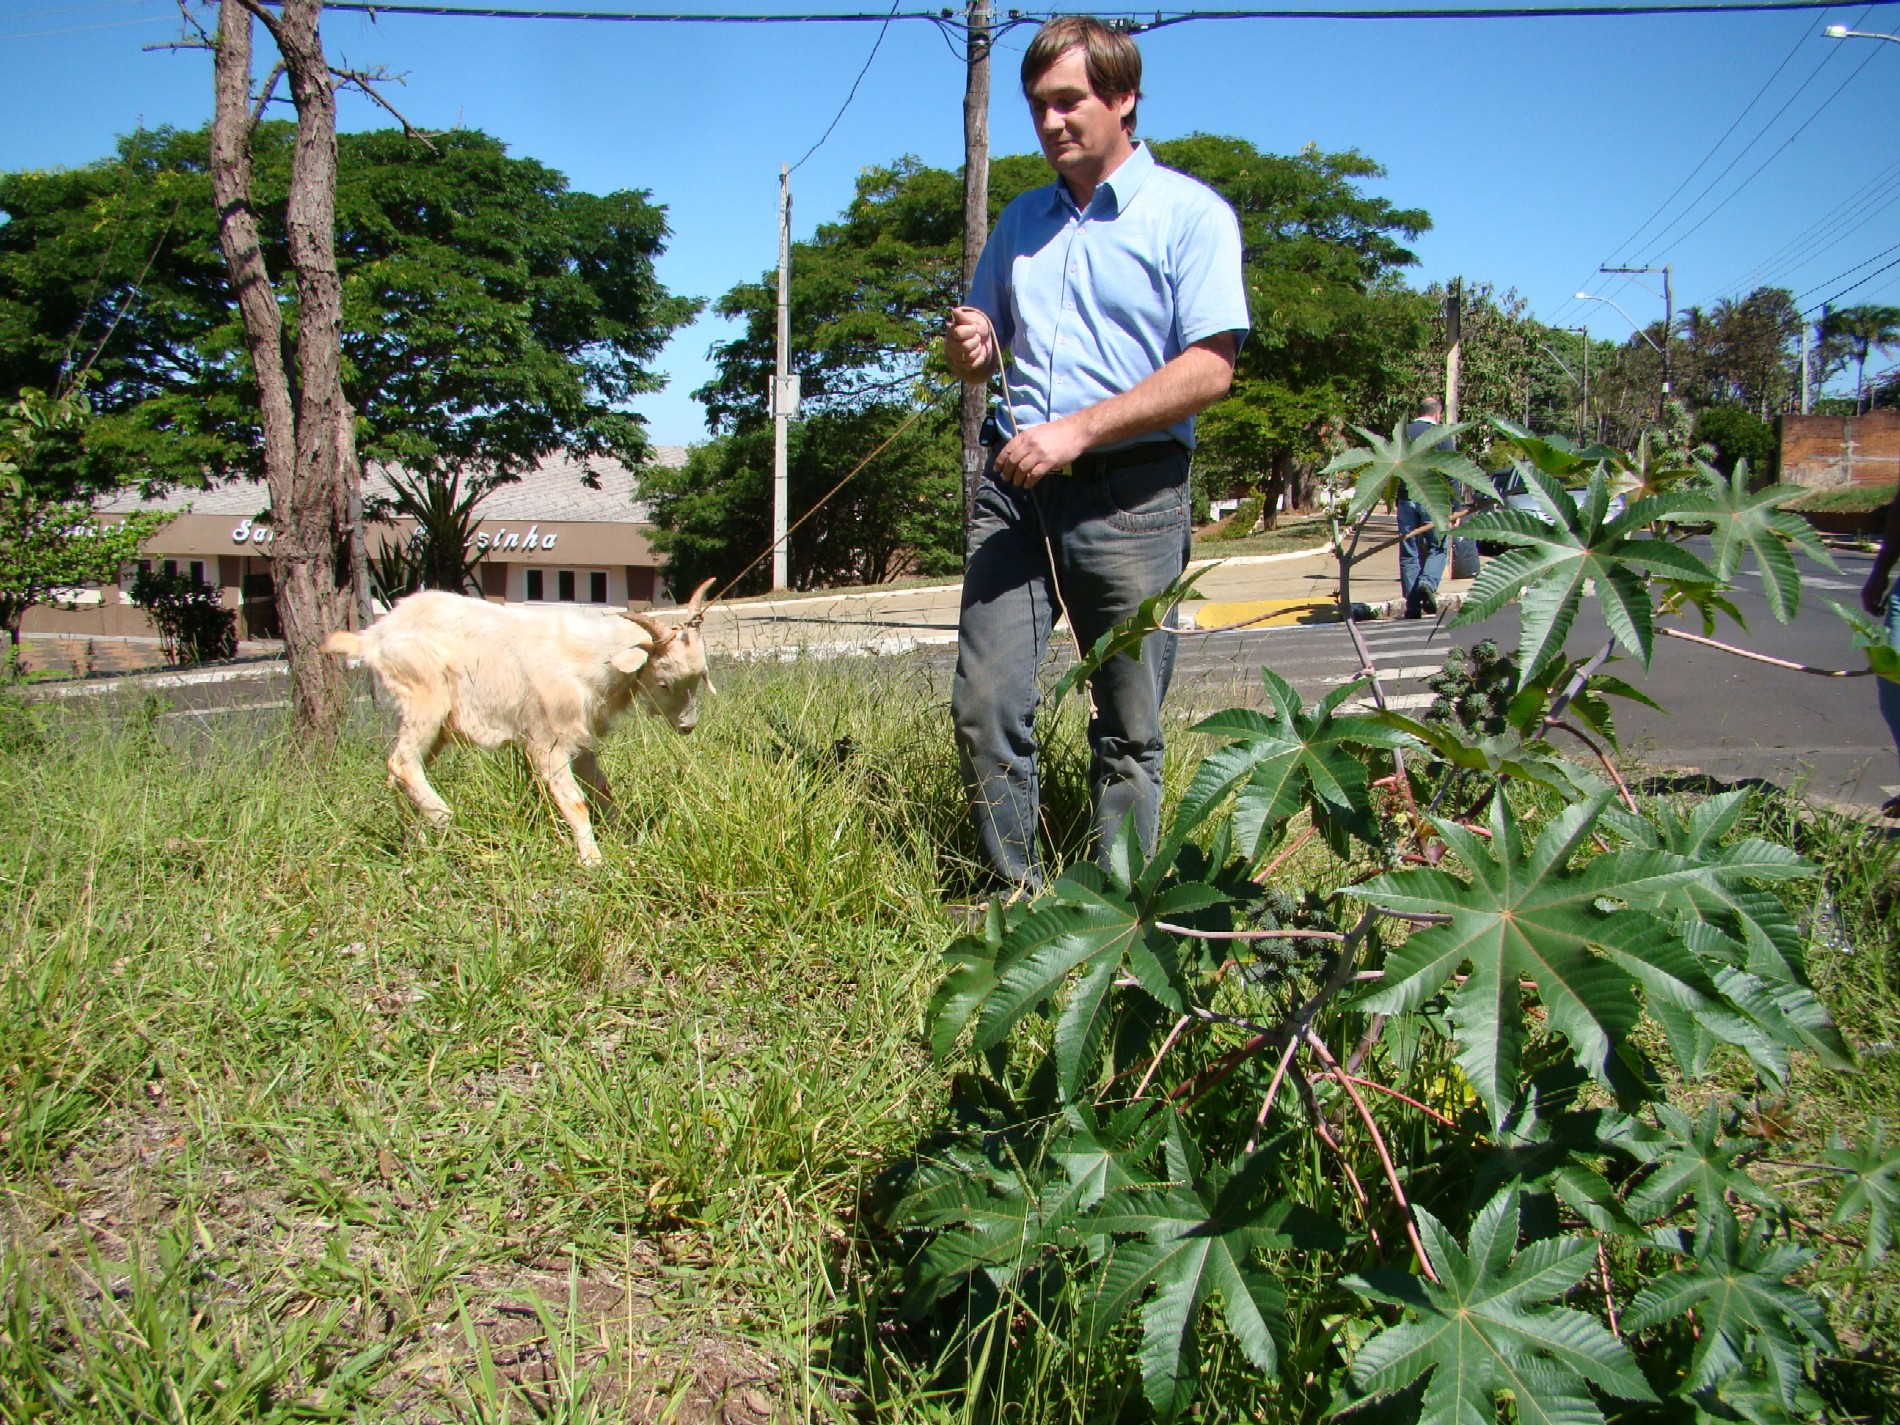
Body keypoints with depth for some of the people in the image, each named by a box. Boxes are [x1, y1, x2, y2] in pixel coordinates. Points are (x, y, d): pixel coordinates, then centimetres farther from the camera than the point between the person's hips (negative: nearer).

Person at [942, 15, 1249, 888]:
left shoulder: (1191, 215, 2)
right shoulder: (1020, 221, 18)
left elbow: (1210, 368, -10)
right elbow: (980, 354, 25)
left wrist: (1075, 431, -18)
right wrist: (964, 347, -1)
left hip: (1130, 497, -4)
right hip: (1015, 489, 5)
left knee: (1129, 730, 2)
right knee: (984, 704, -4)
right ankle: (1015, 898, 11)